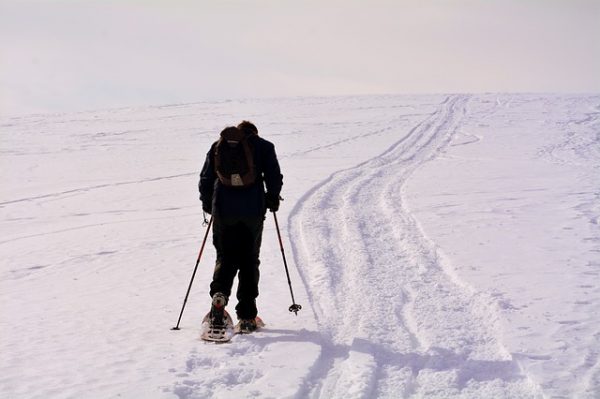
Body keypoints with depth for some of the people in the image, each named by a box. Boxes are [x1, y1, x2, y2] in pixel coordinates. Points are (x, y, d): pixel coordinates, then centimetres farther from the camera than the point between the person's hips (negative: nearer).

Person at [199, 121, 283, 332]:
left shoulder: (218, 146, 14)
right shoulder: (263, 146, 10)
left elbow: (206, 178, 11)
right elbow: (275, 177, 1)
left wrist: (208, 203, 23)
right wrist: (272, 198, 17)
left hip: (224, 210, 1)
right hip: (253, 210, -1)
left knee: (225, 257, 11)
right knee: (249, 260, 8)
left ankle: (219, 293, -20)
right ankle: (247, 316, 5)